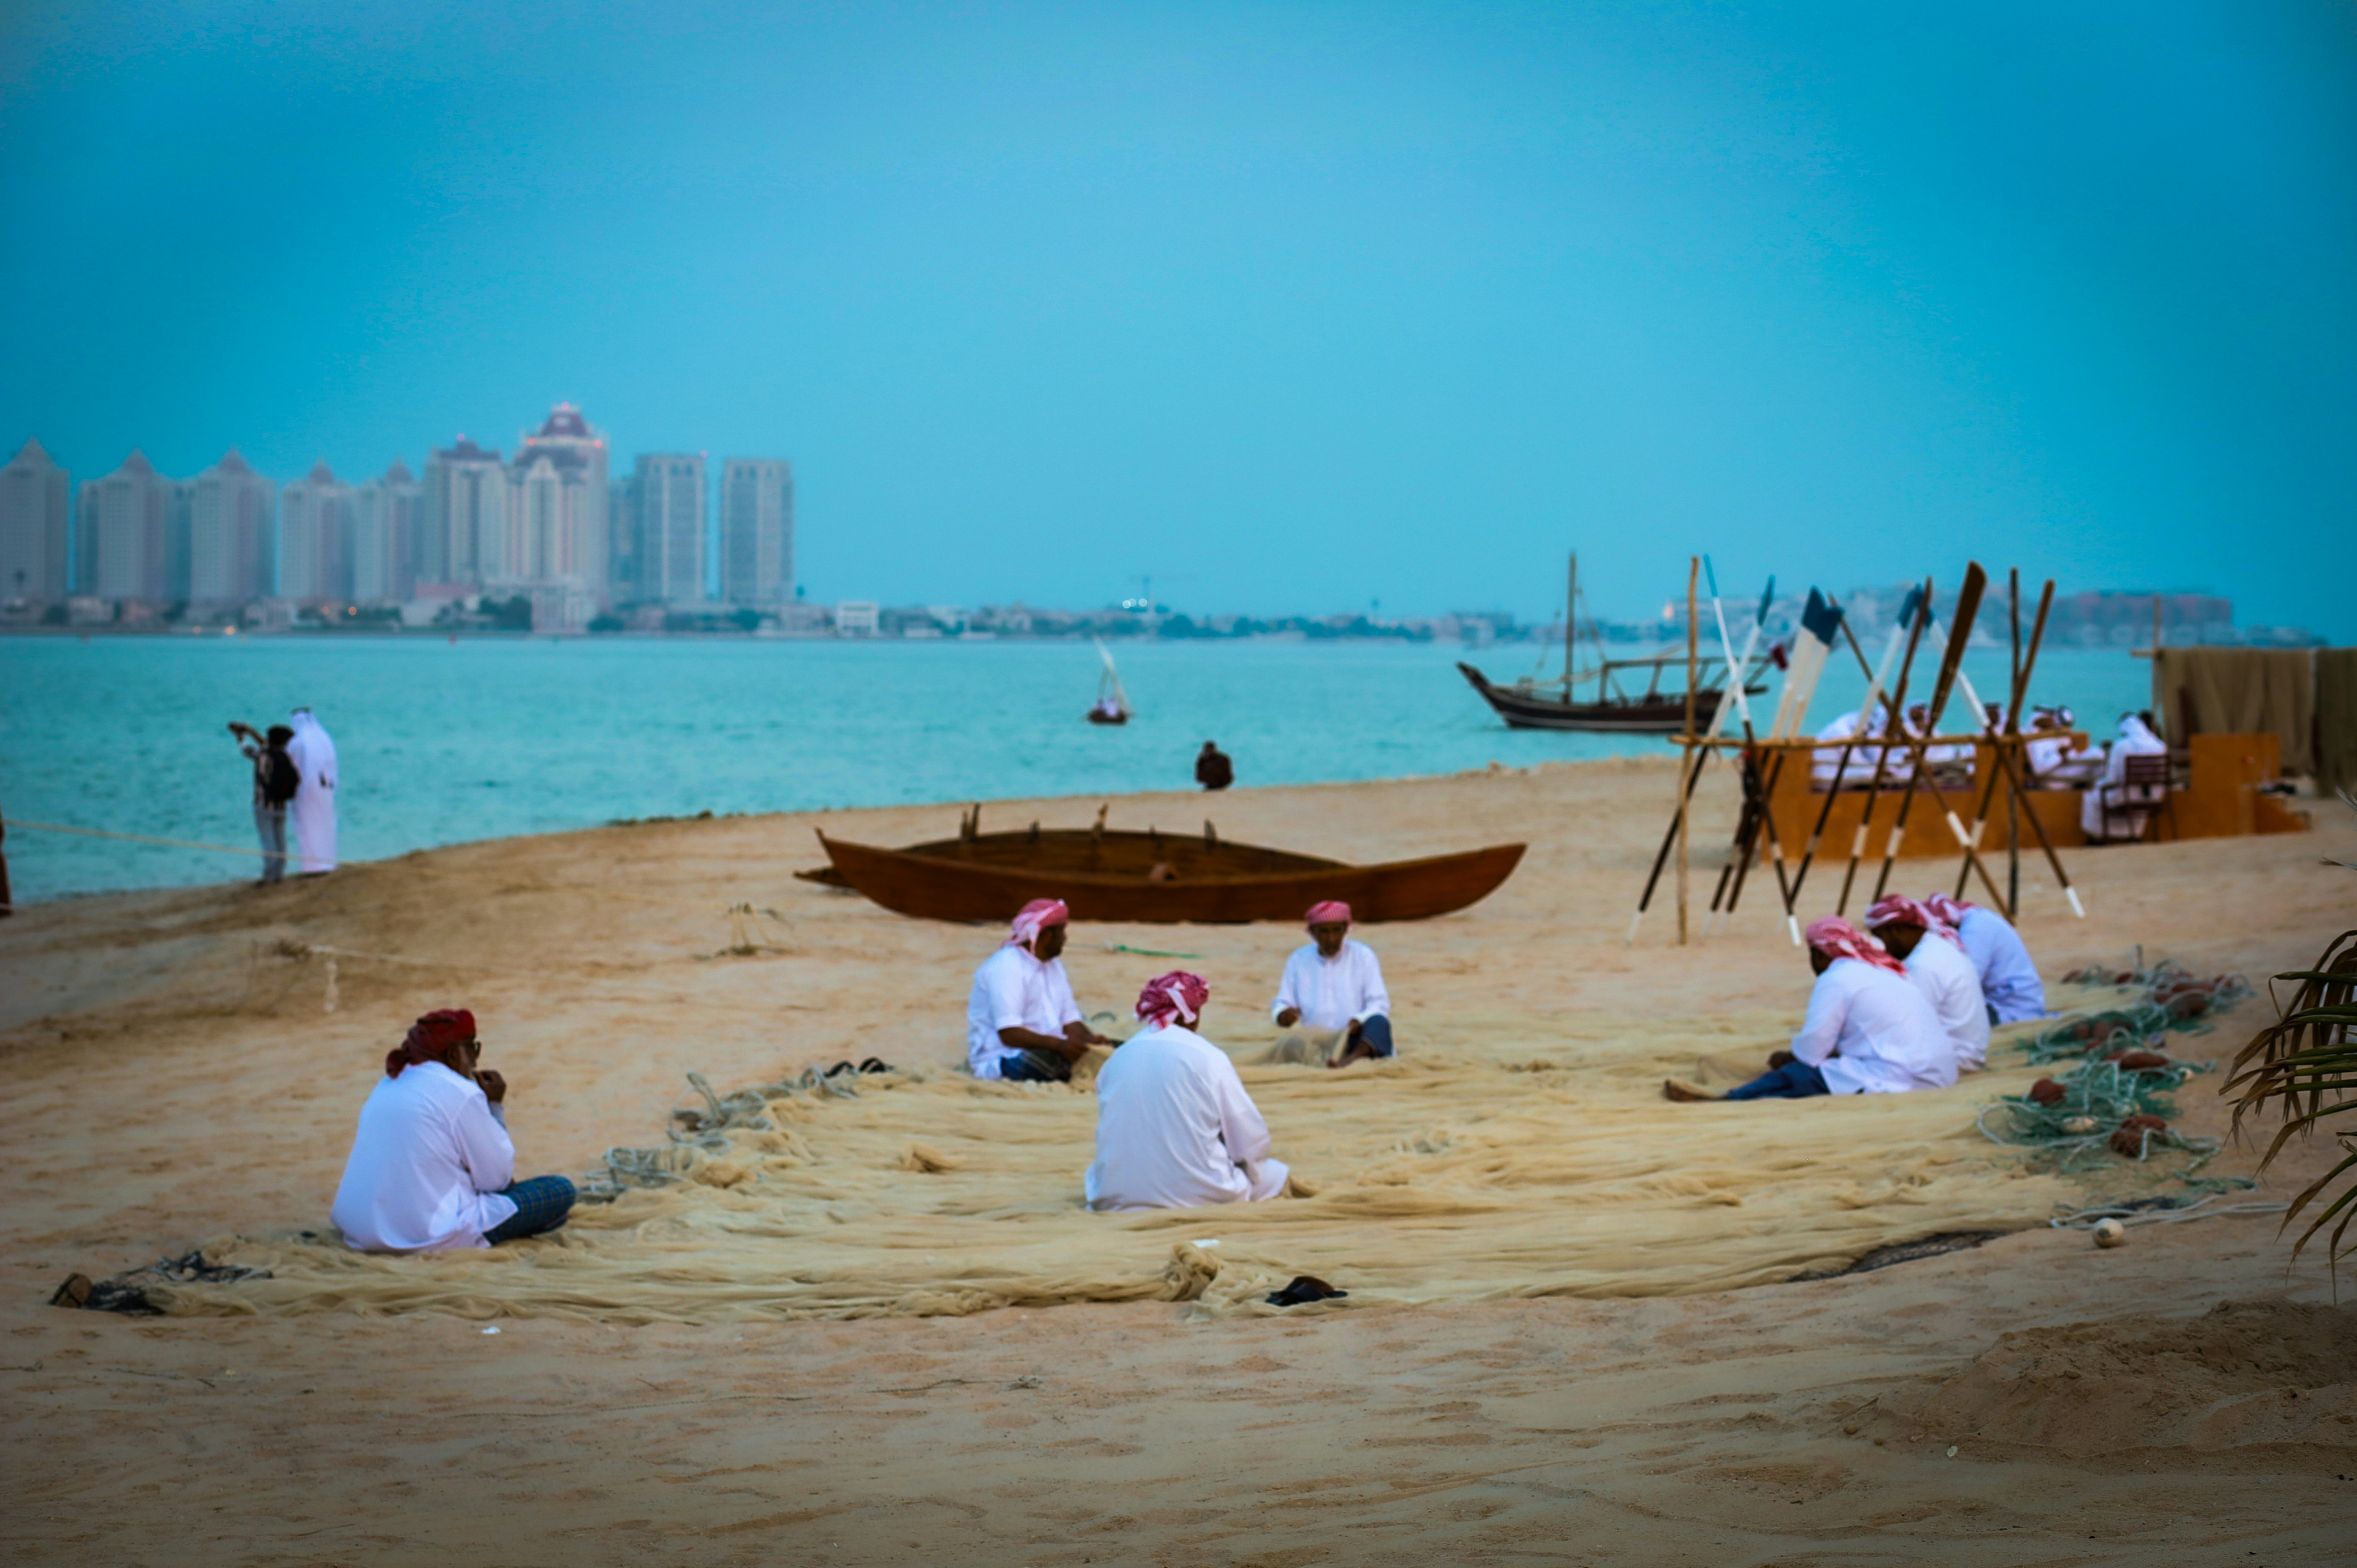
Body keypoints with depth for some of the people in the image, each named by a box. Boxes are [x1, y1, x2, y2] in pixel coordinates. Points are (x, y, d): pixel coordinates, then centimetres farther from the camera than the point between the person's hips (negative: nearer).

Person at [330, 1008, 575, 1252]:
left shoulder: (387, 1085, 14)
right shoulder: (461, 1093, -11)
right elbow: (497, 1178, -5)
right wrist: (496, 1107, 5)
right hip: (427, 1236, -8)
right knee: (561, 1191, -2)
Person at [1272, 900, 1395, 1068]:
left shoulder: (1363, 956, 8)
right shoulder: (1298, 961, 13)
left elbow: (1379, 1004, 1)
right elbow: (1280, 1005, 13)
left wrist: (1360, 1021, -21)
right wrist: (1284, 1015, -13)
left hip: (1356, 1042, -2)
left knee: (1379, 1023, -34)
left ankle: (1353, 1058, -61)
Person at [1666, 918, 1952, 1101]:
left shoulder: (1836, 980, -7)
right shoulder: (1880, 971, 22)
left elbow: (1810, 1052, -7)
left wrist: (1785, 1059, 13)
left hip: (1901, 1078, -9)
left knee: (1798, 1078, -7)